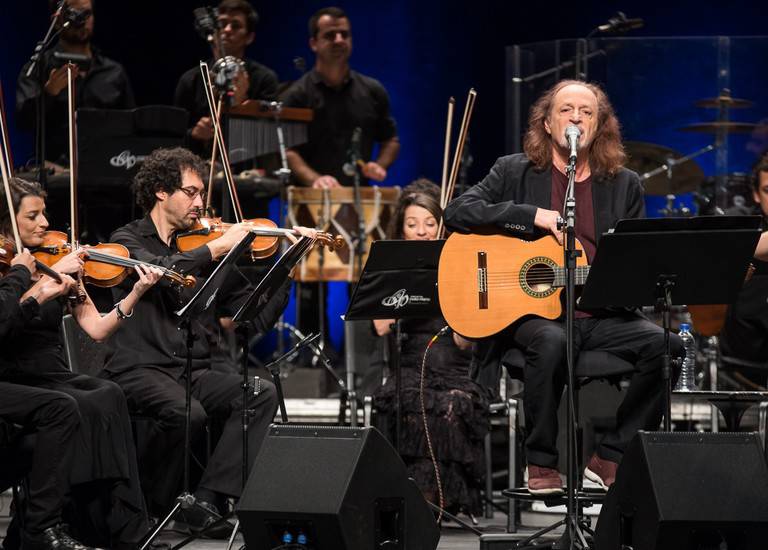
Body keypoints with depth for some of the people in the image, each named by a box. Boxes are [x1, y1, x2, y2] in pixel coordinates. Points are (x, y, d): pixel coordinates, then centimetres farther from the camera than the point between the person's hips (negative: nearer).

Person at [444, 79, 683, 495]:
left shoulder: (624, 185, 15)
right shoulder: (514, 172, 8)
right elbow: (458, 212, -5)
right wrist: (537, 216, -12)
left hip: (602, 316, 3)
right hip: (532, 312, -3)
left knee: (665, 343, -23)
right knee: (550, 342, -37)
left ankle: (609, 458, -11)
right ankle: (541, 464, -20)